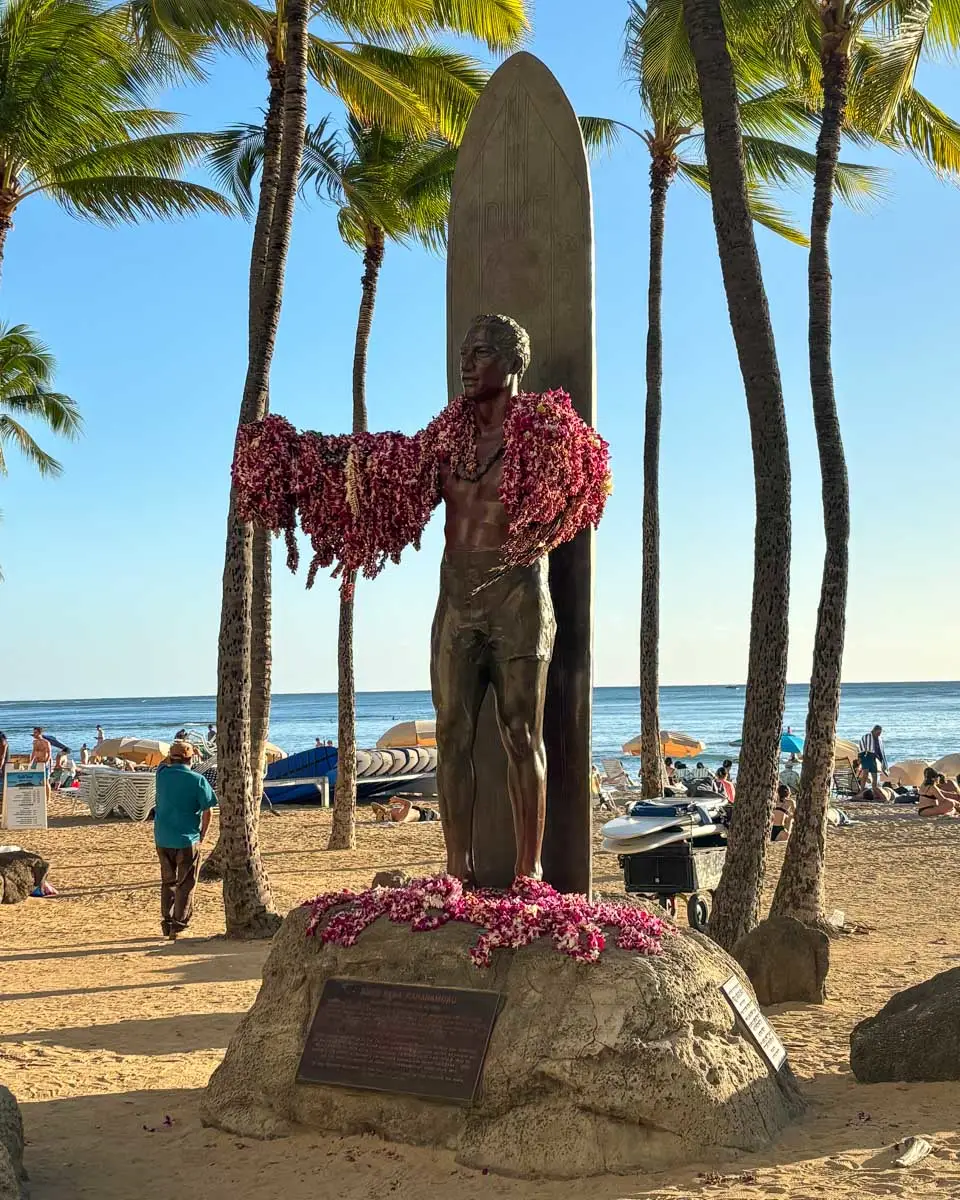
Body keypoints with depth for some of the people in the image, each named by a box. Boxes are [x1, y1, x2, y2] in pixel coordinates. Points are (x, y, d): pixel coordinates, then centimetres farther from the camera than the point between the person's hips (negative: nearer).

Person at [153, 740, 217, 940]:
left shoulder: (162, 774, -1)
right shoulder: (198, 780, -10)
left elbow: (164, 764, 26)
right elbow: (207, 812, -7)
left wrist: (172, 758, 14)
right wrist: (201, 837, 3)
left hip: (163, 839, 4)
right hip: (188, 840, -4)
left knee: (168, 882, 18)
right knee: (185, 885, 6)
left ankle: (166, 923, 22)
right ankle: (178, 925, 2)